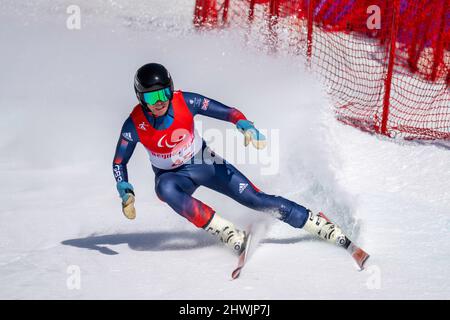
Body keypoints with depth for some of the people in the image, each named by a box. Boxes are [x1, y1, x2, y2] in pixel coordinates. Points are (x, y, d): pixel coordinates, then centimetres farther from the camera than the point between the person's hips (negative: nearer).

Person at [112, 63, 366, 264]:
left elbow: (228, 112, -17)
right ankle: (229, 235, -34)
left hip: (204, 162, 0)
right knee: (165, 188, -38)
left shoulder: (186, 102, -22)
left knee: (257, 200, -11)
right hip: (173, 176, 0)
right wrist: (125, 191, -25)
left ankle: (322, 226, -1)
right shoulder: (134, 125, -22)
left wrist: (246, 126, -37)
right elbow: (119, 162, -9)